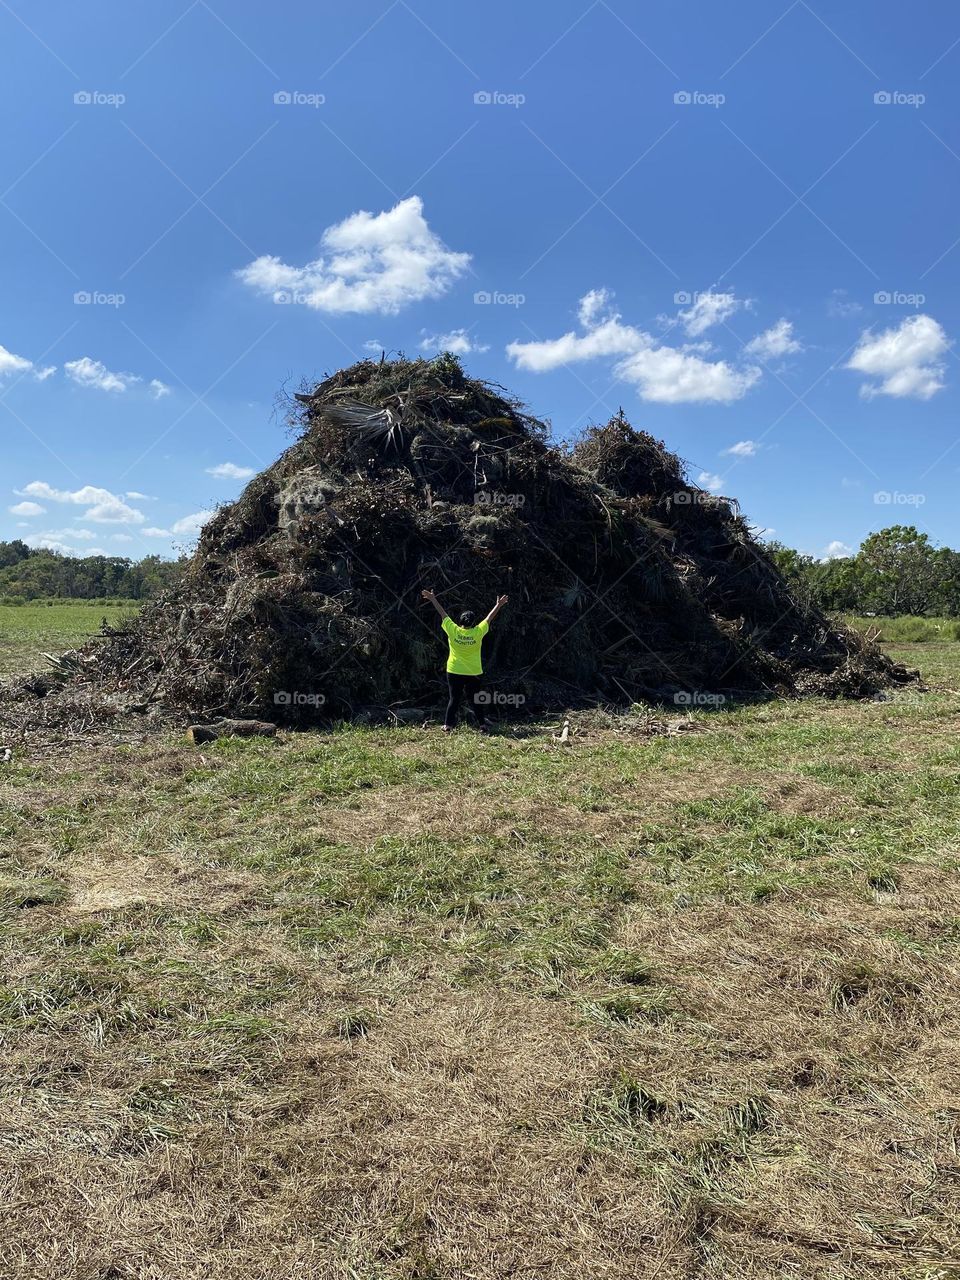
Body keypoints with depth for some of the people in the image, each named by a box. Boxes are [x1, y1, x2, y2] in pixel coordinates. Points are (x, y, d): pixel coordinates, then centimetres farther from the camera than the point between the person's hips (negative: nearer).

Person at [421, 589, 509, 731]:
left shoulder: (453, 631, -11)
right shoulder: (477, 633, -11)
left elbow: (443, 614, -2)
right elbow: (489, 618, -1)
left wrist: (433, 599, 7)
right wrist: (499, 605, 11)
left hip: (454, 672, 0)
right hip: (474, 673, 0)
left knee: (454, 699, 5)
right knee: (476, 700, 11)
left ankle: (448, 725, 1)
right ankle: (482, 724, 15)